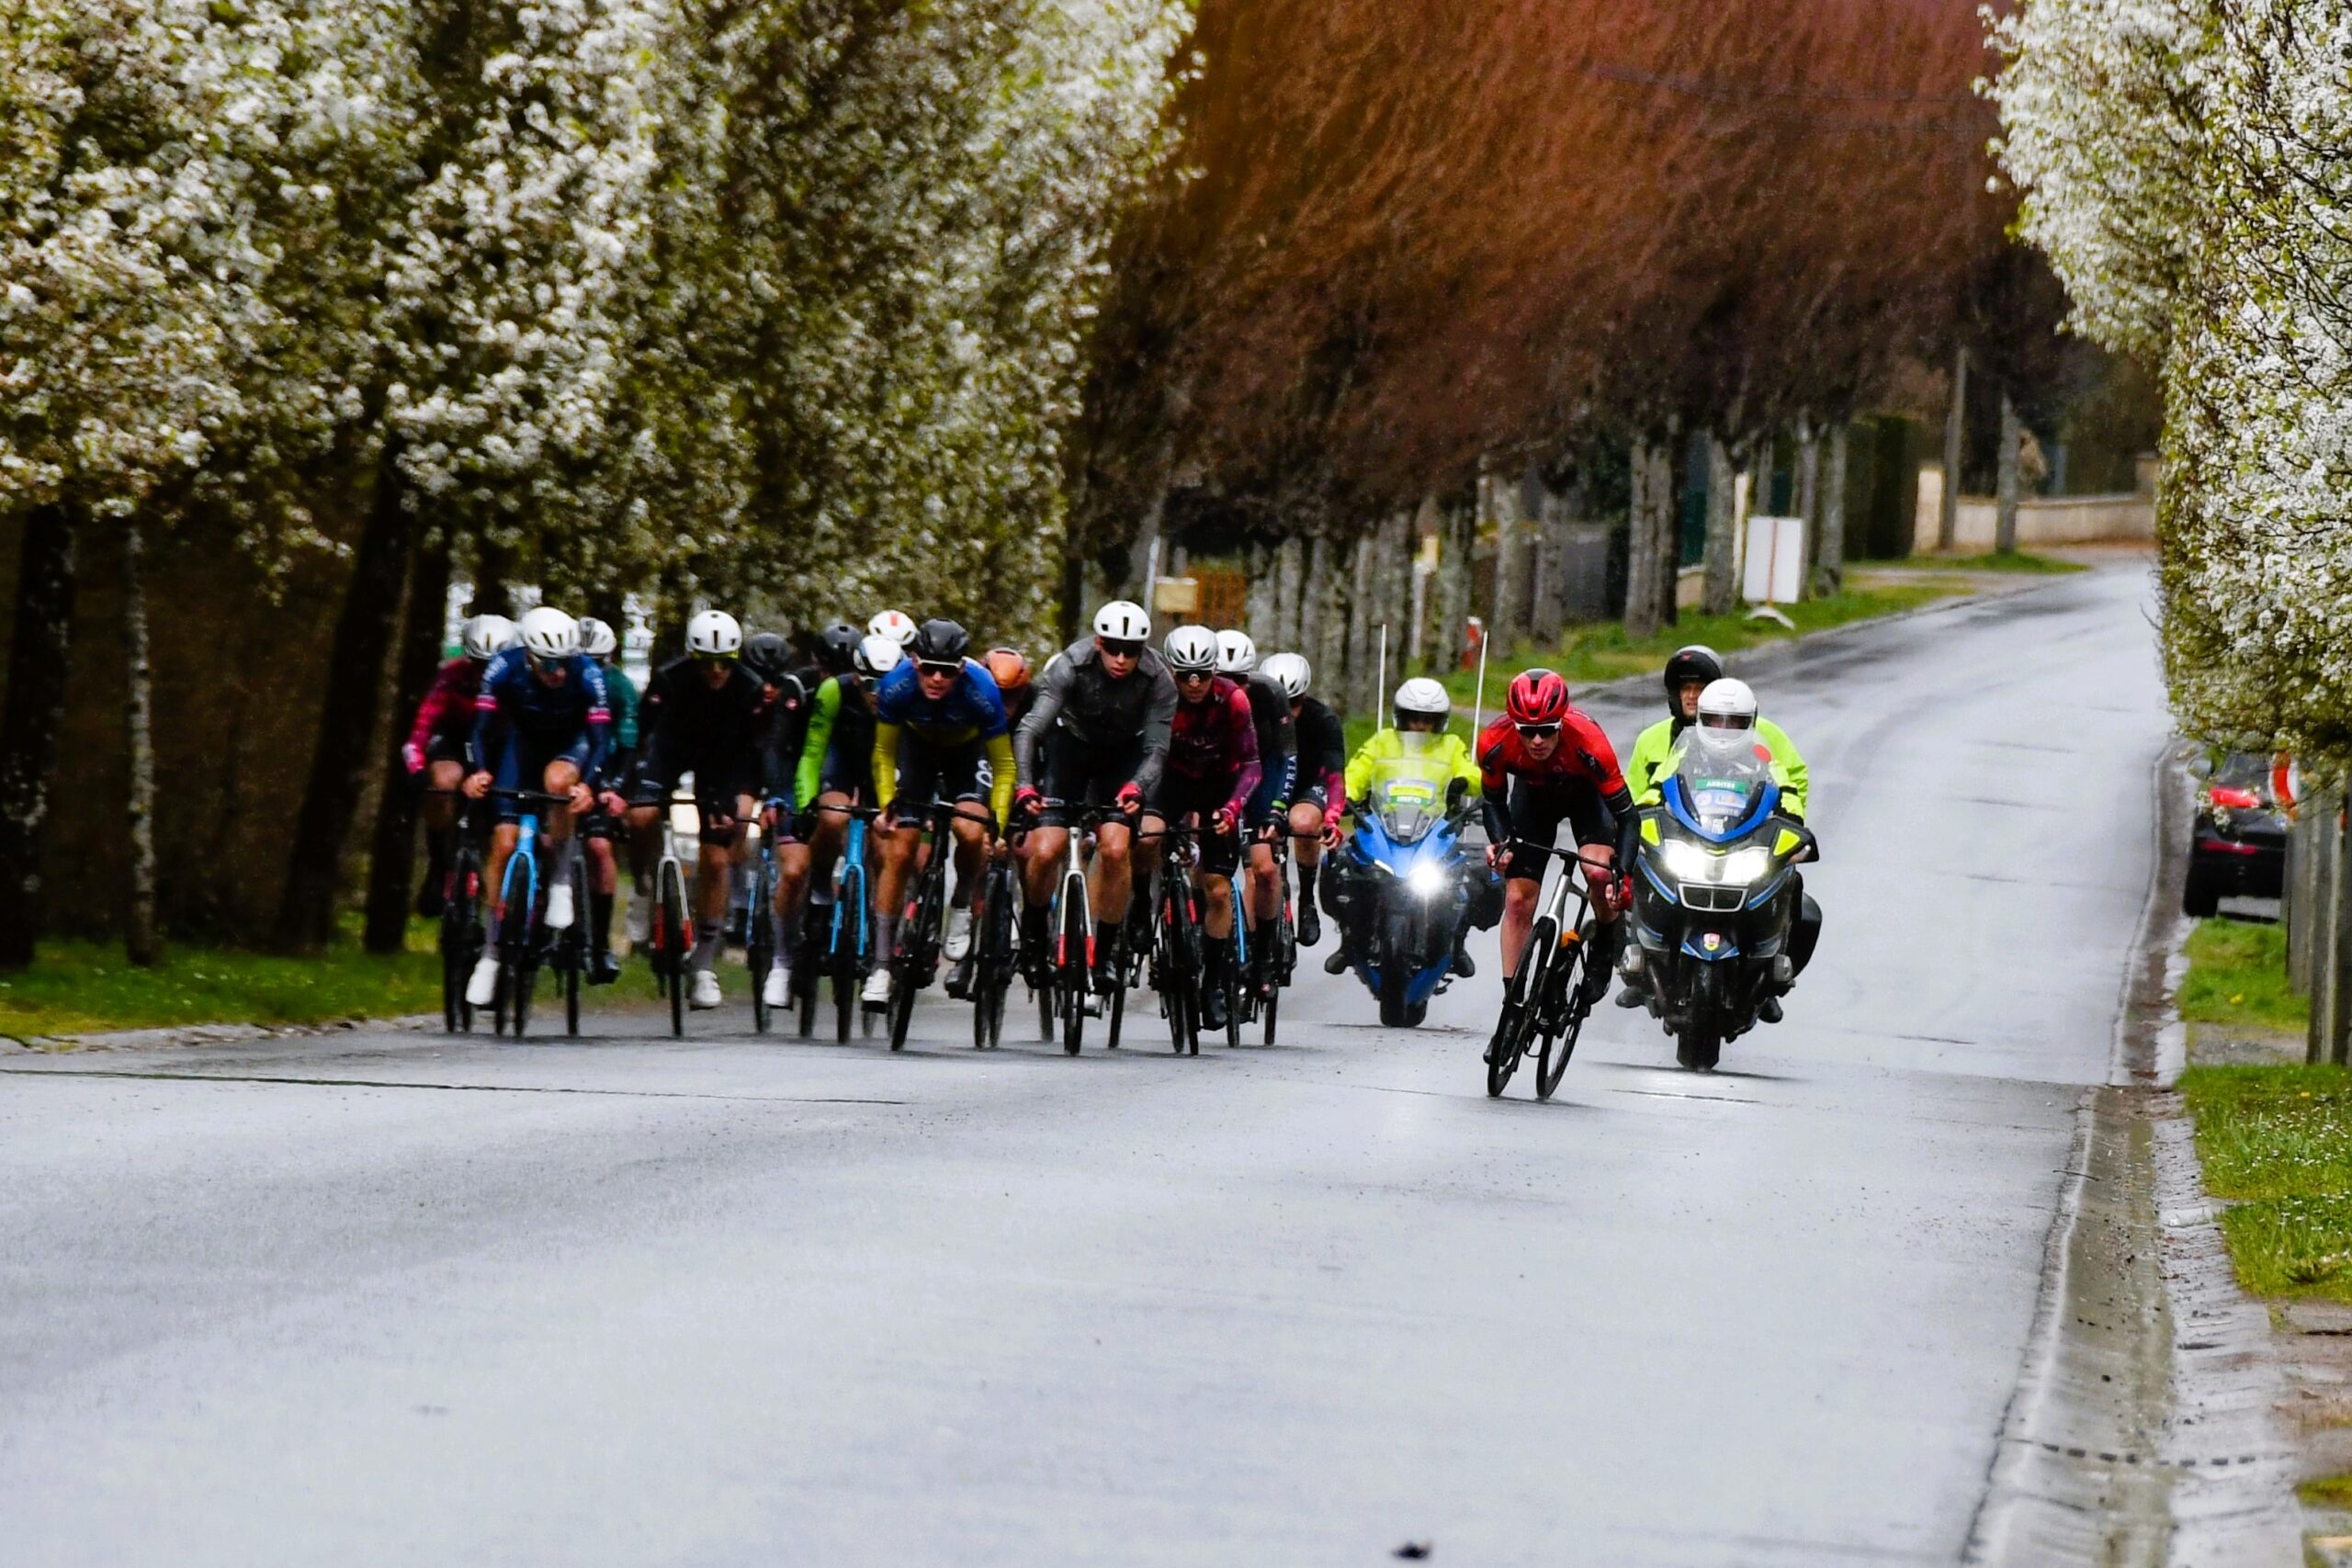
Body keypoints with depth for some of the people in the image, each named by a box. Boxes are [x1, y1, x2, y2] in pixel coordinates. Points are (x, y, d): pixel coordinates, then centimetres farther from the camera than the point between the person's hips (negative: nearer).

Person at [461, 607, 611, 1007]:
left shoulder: (587, 674, -31)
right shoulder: (505, 669, -28)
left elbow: (600, 737, -32)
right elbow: (484, 726, -25)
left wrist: (587, 784, -50)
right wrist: (479, 771, -44)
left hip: (570, 743, -2)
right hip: (524, 741, 2)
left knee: (557, 780, -38)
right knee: (504, 843, -8)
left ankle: (561, 880, -17)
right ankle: (492, 952, 3)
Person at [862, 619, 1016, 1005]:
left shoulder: (981, 691, -35)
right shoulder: (896, 686, -32)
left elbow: (1003, 766, -22)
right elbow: (884, 753, -13)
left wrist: (998, 824, -29)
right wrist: (886, 806, -21)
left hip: (968, 751, -1)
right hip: (918, 746, 1)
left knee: (972, 832, -28)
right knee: (898, 852, -7)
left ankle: (961, 908, 2)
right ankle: (882, 965, 0)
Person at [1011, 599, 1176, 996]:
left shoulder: (1158, 680, -25)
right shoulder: (1072, 665, -29)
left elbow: (1157, 748, -25)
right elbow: (1030, 729, -34)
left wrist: (1137, 788, -46)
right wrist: (1024, 785, -50)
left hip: (1124, 756, 0)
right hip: (1070, 745, 0)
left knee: (1116, 849, -21)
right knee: (1045, 850, -16)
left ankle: (1109, 949, -3)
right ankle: (1033, 930, 13)